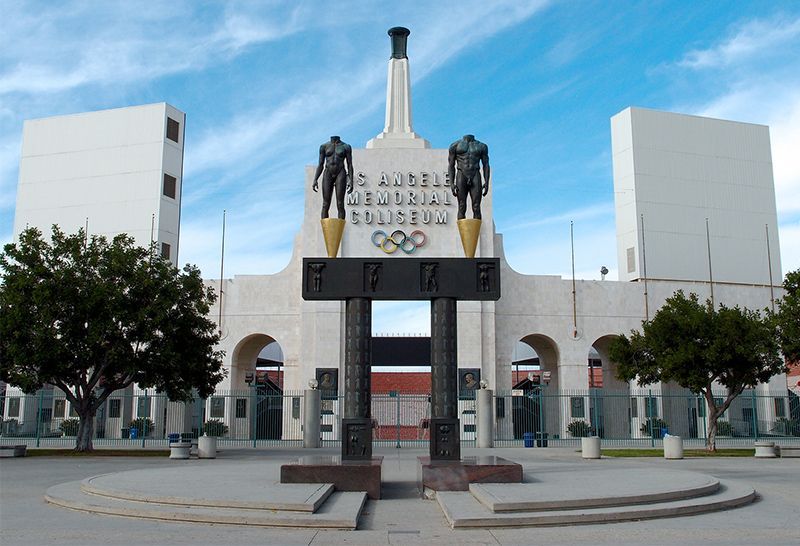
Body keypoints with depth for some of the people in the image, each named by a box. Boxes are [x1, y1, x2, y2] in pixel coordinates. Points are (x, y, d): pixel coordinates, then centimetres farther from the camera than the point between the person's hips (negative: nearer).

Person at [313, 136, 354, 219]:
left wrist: (351, 181, -8)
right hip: (328, 175, 2)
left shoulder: (346, 147, 6)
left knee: (340, 204, -9)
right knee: (325, 205, -5)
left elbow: (349, 165, 3)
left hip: (340, 174, -2)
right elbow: (320, 165, 9)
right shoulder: (324, 146, 10)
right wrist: (315, 180, -2)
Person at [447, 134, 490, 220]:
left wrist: (486, 182, -1)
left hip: (475, 177, 1)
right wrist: (451, 183, -5)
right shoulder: (455, 146, 9)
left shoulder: (482, 146, 12)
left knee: (476, 208, -6)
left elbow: (486, 165, 11)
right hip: (461, 177, -1)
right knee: (462, 208, -4)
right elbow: (451, 166, 6)